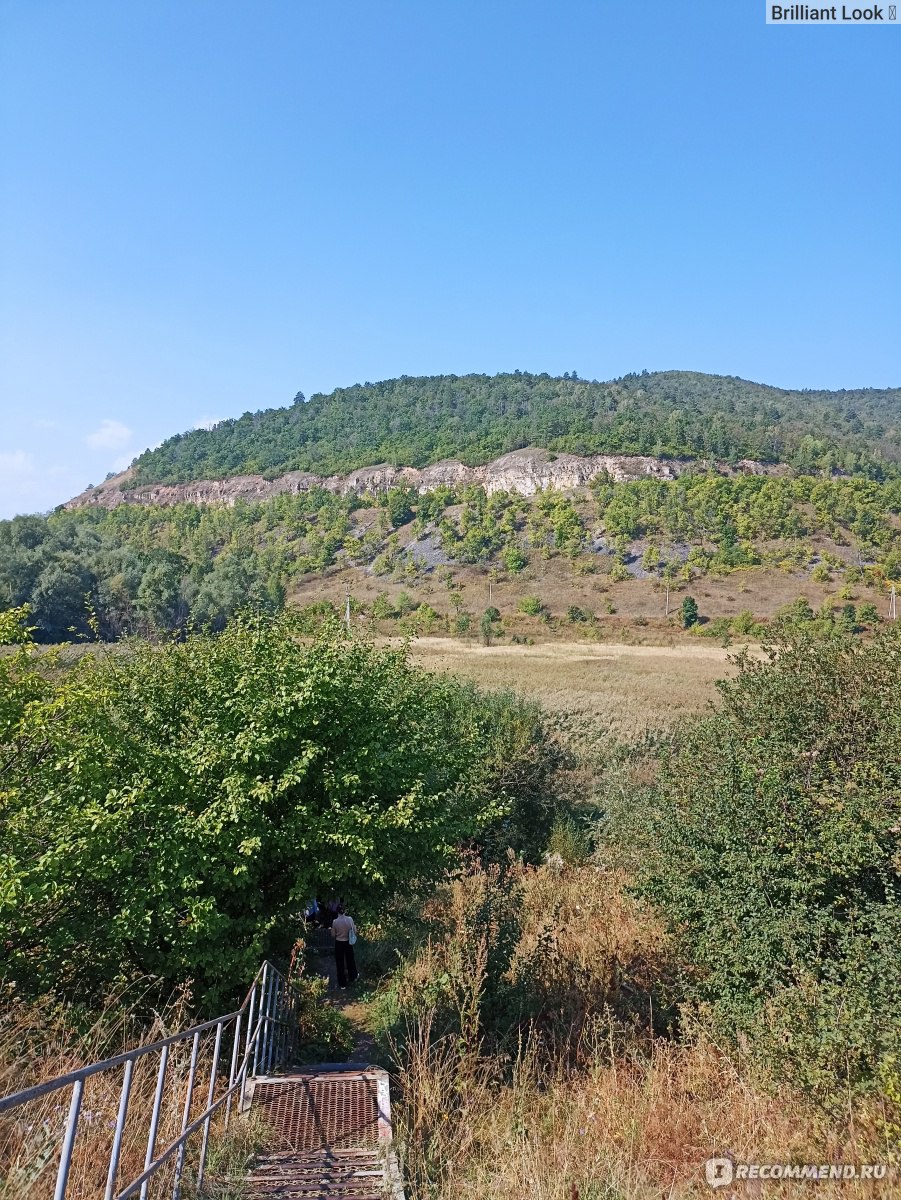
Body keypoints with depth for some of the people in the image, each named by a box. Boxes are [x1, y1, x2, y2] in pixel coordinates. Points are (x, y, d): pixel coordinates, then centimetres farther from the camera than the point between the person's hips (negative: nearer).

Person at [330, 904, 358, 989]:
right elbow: (354, 931, -6)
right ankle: (352, 977, 44)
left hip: (339, 943, -2)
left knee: (340, 963, 13)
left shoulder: (335, 921, -19)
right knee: (350, 960, 24)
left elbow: (333, 935, -7)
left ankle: (342, 984, 21)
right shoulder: (350, 919, -16)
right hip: (348, 943, 2)